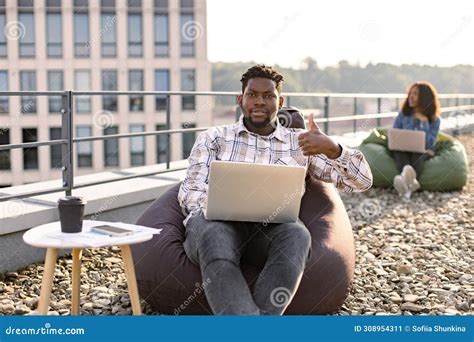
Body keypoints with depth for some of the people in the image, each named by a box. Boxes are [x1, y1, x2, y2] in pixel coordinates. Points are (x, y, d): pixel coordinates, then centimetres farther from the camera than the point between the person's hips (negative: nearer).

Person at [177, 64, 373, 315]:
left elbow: (362, 181, 15)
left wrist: (332, 149, -7)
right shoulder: (214, 138, 21)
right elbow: (190, 190, 9)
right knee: (212, 233, -37)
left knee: (297, 234, -34)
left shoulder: (300, 143, 21)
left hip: (270, 230, 1)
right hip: (218, 224, 0)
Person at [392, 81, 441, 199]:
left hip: (423, 151, -2)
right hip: (403, 150, 2)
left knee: (417, 156, -38)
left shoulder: (435, 120, 4)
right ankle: (411, 181, -68)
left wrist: (424, 122, -14)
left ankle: (407, 185, -72)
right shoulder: (403, 115, 11)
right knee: (399, 153, -35)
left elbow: (429, 143, -7)